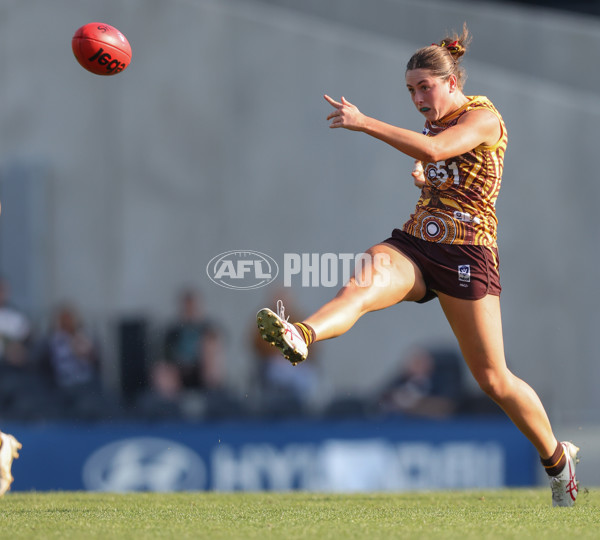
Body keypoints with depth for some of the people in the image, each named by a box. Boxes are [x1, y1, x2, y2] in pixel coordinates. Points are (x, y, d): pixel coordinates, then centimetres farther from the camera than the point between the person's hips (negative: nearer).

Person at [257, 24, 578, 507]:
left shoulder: (484, 118, -8)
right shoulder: (438, 122, 16)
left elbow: (434, 149, -27)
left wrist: (364, 122, -28)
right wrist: (422, 179, 9)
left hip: (466, 254, -6)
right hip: (414, 244, 6)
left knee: (493, 379, 1)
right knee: (362, 285, -30)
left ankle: (556, 457, 23)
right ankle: (299, 336, -60)